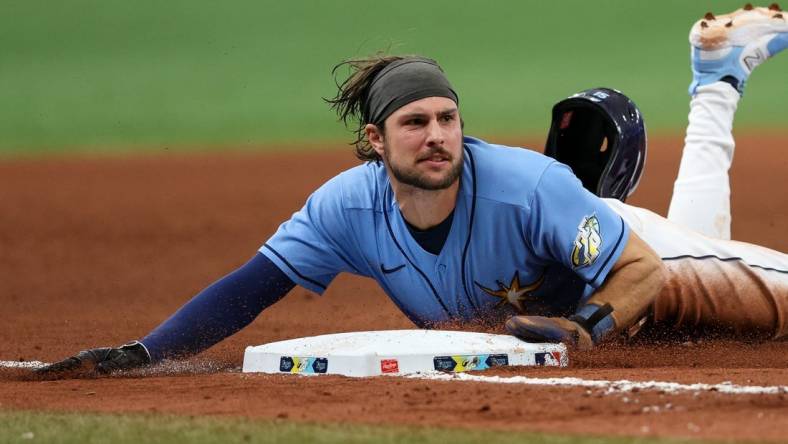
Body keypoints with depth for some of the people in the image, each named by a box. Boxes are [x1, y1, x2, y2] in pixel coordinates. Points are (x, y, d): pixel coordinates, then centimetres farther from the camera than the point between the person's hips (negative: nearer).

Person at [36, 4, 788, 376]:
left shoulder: (529, 186, -47)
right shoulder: (348, 207, -35)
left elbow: (641, 271, -43)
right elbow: (250, 288, -35)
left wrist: (581, 329, -59)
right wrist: (141, 353, -46)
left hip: (623, 250, -6)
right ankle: (713, 87, 50)